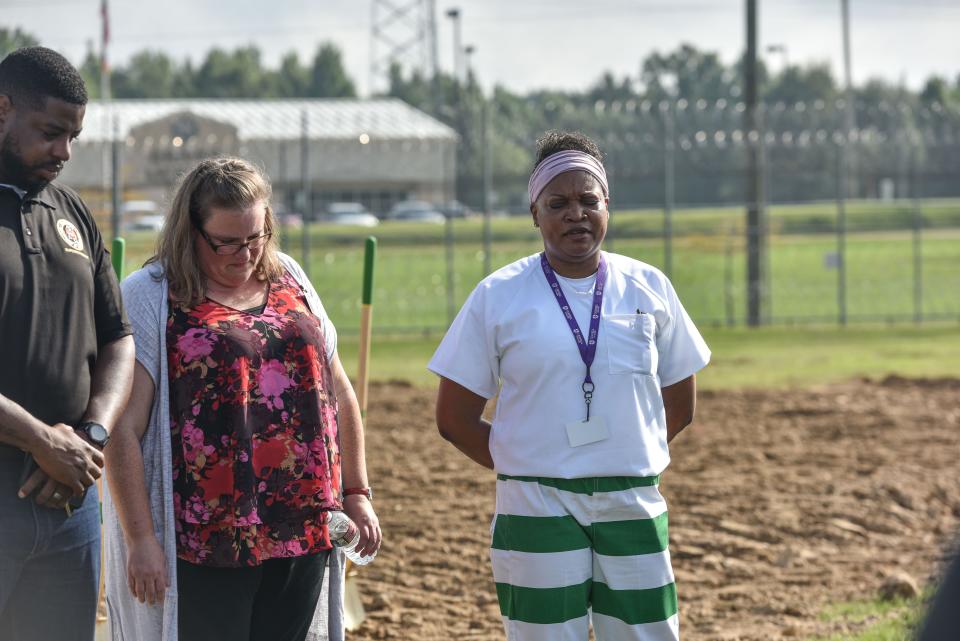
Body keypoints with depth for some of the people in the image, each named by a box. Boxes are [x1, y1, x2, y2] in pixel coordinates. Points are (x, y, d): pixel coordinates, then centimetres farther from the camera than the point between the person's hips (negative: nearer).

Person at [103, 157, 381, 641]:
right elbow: (123, 428, -9)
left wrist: (356, 493, 16)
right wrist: (140, 538, -14)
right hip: (205, 542, -5)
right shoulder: (150, 297, -4)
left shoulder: (289, 280, 12)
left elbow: (338, 392, 20)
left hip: (303, 530, 5)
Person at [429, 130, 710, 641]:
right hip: (537, 512, -2)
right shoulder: (497, 296, 1)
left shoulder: (648, 288, 7)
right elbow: (455, 417, 3)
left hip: (634, 505, 2)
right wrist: (528, 468, -2)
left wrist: (624, 461, 5)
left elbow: (679, 405, 14)